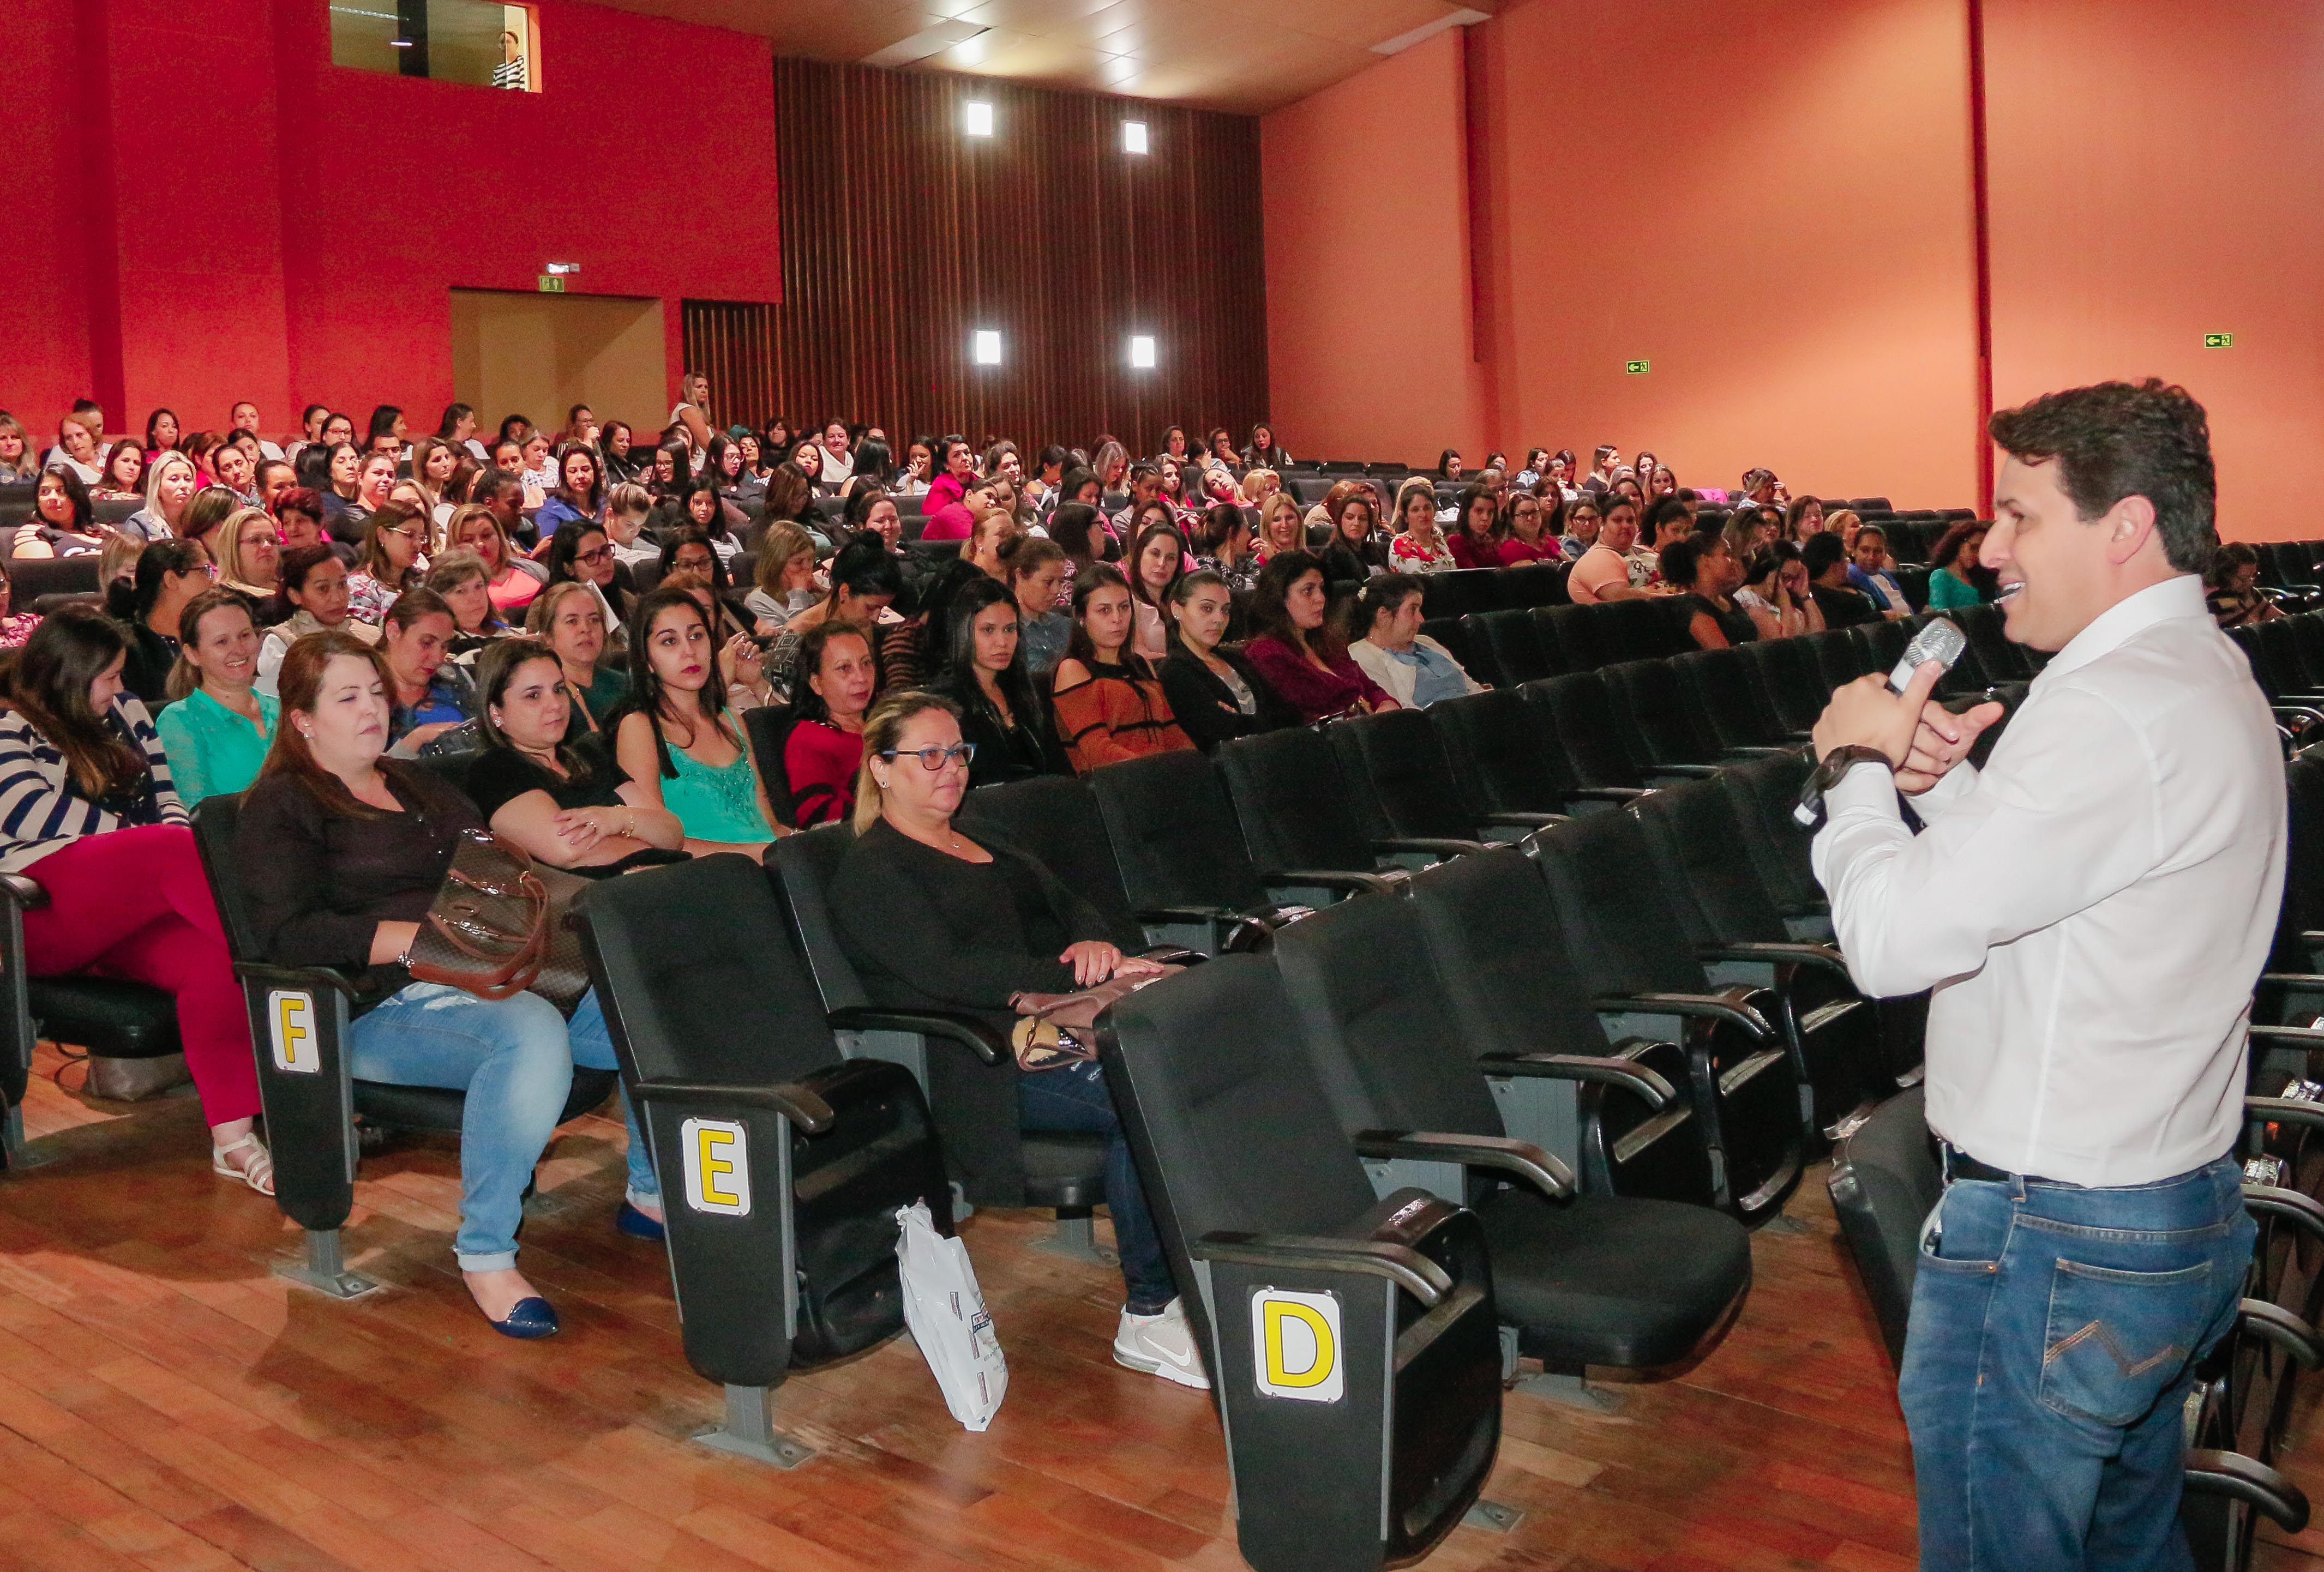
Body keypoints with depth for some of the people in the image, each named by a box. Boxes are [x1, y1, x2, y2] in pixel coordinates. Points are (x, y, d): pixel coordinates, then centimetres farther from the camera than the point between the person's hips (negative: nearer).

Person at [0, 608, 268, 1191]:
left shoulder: (125, 715, 23)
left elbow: (166, 801, 19)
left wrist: (175, 851, -4)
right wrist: (153, 845, -12)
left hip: (124, 917, 5)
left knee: (209, 958, -29)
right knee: (175, 848, -32)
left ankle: (231, 1136, -37)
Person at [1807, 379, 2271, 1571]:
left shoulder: (2114, 712, -24)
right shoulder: (2205, 673, 11)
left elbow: (1892, 936, -27)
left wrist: (1855, 765, -11)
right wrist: (1945, 778, -2)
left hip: (2049, 1249, -10)